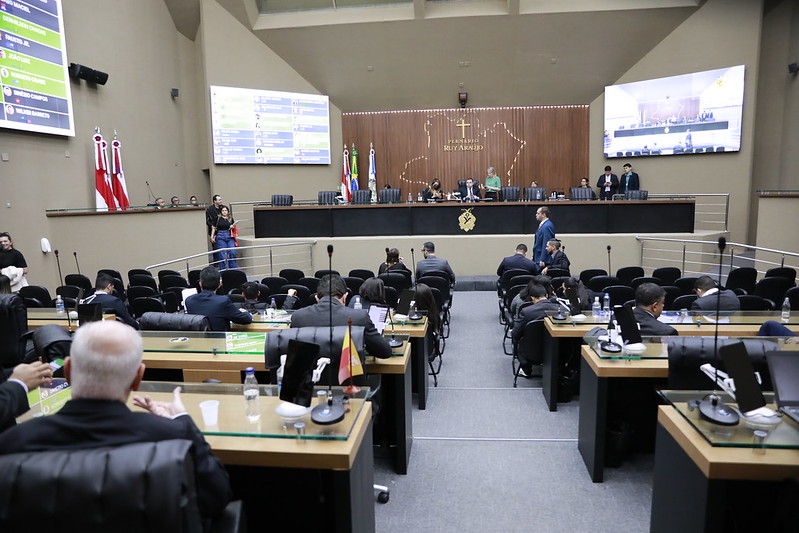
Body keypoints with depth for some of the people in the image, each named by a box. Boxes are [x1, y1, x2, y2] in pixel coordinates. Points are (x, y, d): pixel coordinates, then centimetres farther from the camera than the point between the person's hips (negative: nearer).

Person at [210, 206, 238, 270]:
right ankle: (223, 269, 7)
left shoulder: (231, 219, 9)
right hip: (220, 237, -2)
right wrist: (212, 236, 2)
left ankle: (234, 269, 4)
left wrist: (233, 227, -5)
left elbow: (234, 227, 17)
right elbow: (214, 228, 8)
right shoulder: (218, 218, 3)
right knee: (223, 255, -2)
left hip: (230, 236, 2)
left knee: (232, 253, -7)